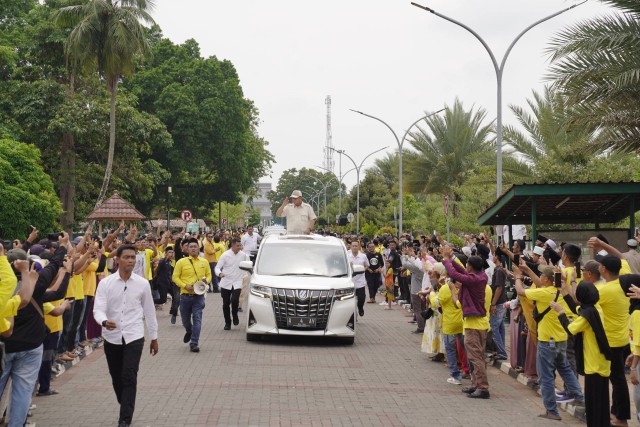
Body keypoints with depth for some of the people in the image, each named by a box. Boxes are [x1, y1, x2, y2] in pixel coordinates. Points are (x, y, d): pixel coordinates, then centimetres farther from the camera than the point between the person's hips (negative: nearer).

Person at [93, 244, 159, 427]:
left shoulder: (143, 283, -2)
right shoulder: (105, 283, -4)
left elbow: (149, 311, 6)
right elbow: (98, 309, -11)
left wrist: (154, 337, 11)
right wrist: (104, 321, -34)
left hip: (134, 337, -2)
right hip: (112, 338, 2)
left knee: (129, 378, -10)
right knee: (116, 378, 15)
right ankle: (126, 409, 37)